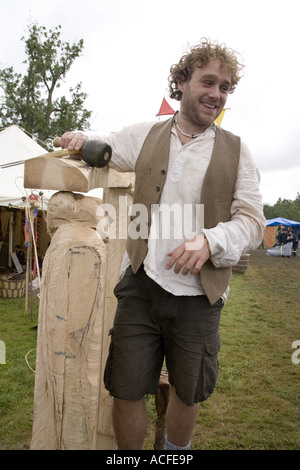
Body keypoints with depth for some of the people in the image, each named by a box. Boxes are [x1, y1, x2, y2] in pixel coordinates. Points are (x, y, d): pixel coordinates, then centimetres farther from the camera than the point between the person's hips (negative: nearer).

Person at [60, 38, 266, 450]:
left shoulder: (236, 151, 3)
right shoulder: (145, 136, 7)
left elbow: (252, 221, -2)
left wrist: (209, 240, -23)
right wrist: (80, 140, -4)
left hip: (198, 297, 0)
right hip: (141, 286, 1)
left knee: (188, 394, 18)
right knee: (126, 392, 7)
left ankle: (175, 450, 48)